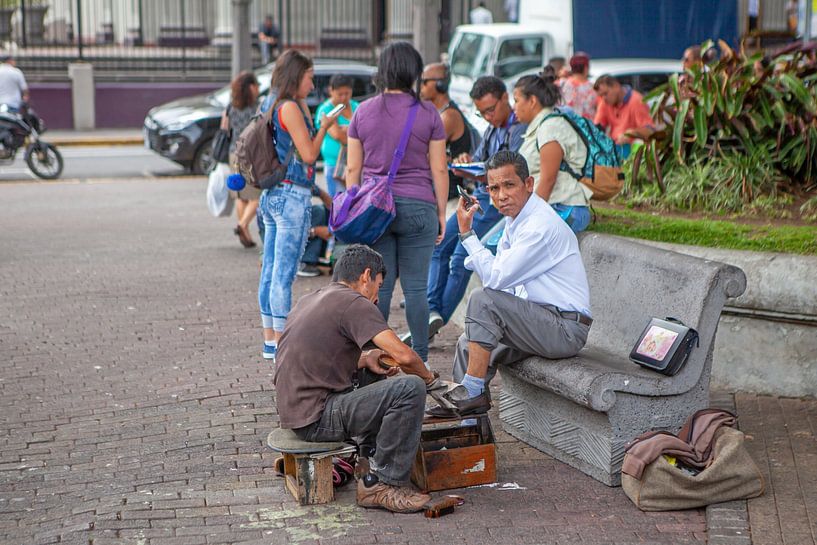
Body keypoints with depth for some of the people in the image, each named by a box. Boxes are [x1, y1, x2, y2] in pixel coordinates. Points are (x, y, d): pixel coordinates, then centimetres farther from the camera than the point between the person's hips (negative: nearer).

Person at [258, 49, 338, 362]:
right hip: (292, 196, -9)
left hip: (271, 195, 10)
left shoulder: (274, 108, 14)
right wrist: (325, 127, -1)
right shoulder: (290, 108, -12)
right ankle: (282, 345, -4)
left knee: (270, 272, 10)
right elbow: (309, 154, -11)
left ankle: (270, 340, 16)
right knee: (284, 274, -7)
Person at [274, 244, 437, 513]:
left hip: (294, 408, 10)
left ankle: (370, 455, 27)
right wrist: (427, 376, 2)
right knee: (410, 388, -18)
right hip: (315, 419, -10)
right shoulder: (354, 303, -12)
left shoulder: (309, 300, 16)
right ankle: (381, 484, -11)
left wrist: (364, 359, 18)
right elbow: (404, 356, -20)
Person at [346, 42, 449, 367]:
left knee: (379, 287, 5)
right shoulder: (428, 114, -1)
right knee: (415, 288, 2)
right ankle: (419, 360, 6)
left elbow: (353, 169, 6)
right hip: (417, 206, -2)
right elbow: (439, 169, -1)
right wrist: (442, 213, 6)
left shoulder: (363, 112, 4)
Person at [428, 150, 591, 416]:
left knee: (483, 299, -23)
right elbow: (498, 273, 18)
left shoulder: (541, 226, -20)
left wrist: (467, 233, -15)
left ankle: (473, 392, -16)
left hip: (566, 329, -10)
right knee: (467, 344, 13)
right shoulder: (516, 218, 11)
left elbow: (496, 278, -21)